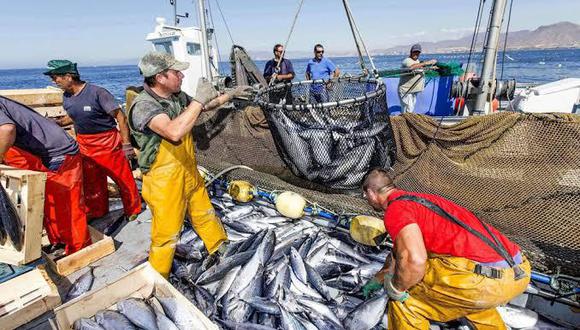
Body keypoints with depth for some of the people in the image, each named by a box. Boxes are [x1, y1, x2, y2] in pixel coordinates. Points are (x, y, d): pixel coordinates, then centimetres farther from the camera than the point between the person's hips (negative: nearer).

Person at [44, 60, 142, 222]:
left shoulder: (97, 92, -18)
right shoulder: (67, 97, 5)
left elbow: (120, 117, -17)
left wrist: (126, 145, -18)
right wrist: (56, 123, 4)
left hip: (108, 142, -7)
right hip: (84, 144, 7)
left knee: (124, 179, -1)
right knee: (91, 182, 17)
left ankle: (133, 212, 18)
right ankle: (97, 212, 36)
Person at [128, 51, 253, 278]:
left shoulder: (177, 96, -1)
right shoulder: (143, 106, -25)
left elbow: (206, 106, 19)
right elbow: (174, 132, -43)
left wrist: (231, 94, 19)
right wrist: (199, 100, -35)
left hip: (189, 174, 8)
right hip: (164, 182, -7)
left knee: (205, 215, 24)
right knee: (166, 233, 7)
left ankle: (220, 250, 47)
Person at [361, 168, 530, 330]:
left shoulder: (396, 209, -9)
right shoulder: (417, 199, 21)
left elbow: (414, 261, -26)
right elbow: (400, 250, 34)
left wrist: (395, 288, -5)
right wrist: (378, 279, 46)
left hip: (490, 279, -10)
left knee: (403, 296, 4)